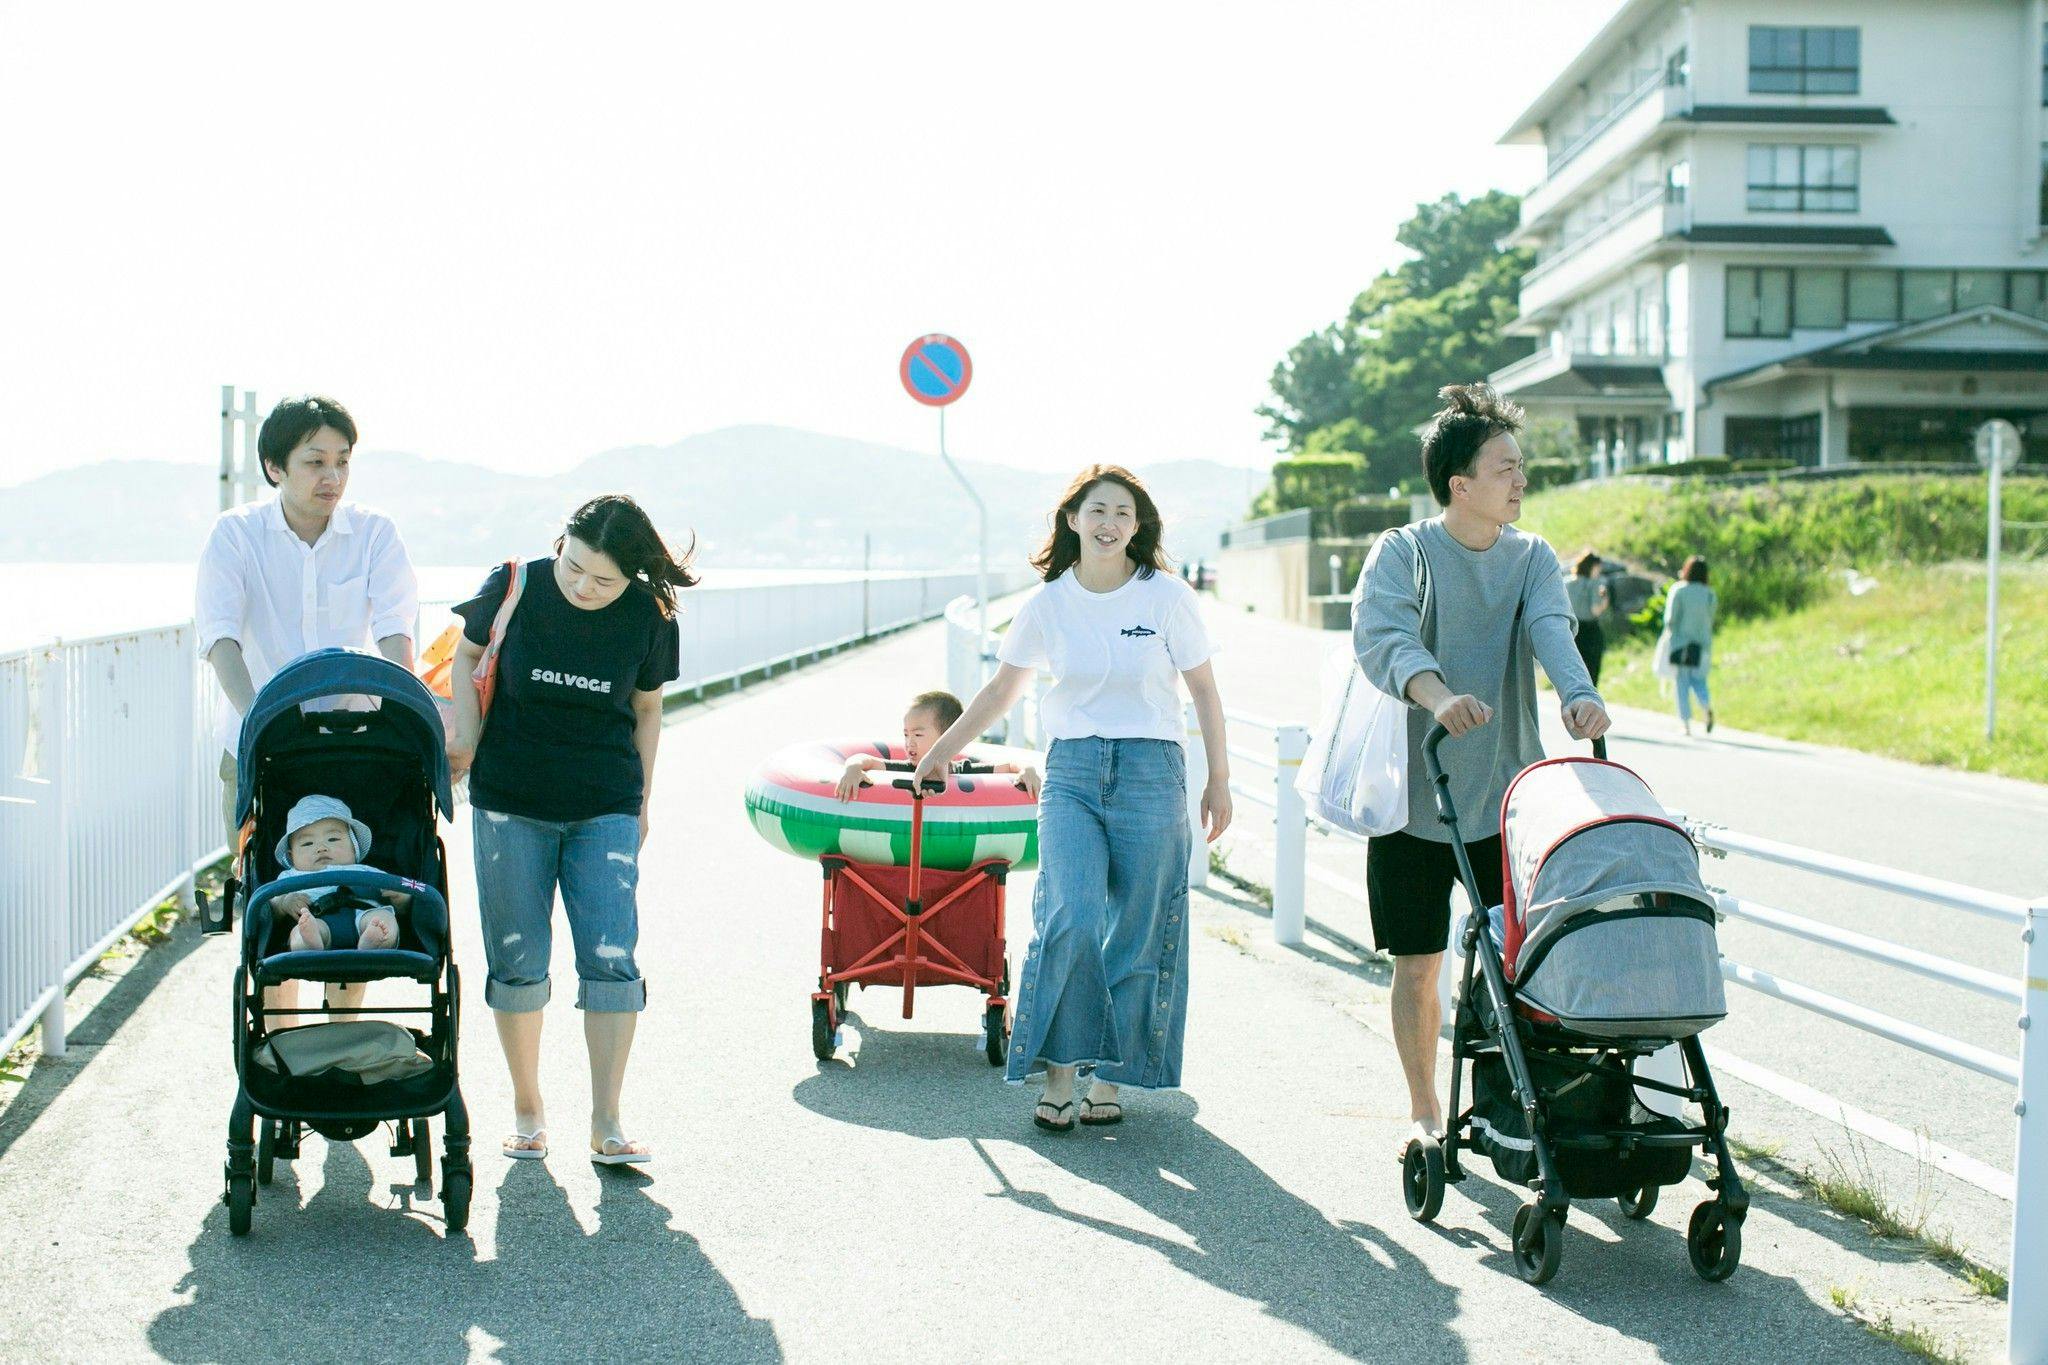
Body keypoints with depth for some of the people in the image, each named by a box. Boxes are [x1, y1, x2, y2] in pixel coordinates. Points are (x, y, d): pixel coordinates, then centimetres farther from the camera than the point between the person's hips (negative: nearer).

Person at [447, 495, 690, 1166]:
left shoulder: (649, 618, -7)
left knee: (611, 959, -7)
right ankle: (526, 1107, 20)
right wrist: (466, 734, -4)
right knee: (518, 961, 4)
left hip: (605, 808, 0)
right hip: (510, 804, 0)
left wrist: (640, 805, 11)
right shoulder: (515, 587, -10)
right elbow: (468, 655, 8)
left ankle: (606, 1123, 1)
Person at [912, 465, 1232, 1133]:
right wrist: (939, 752, 20)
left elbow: (1203, 690, 7)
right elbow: (1001, 690, 16)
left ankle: (1109, 1077, 13)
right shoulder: (1048, 603, 4)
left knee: (1135, 935, 1)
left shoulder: (1168, 597, -1)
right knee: (1073, 919, -16)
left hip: (1151, 773, -1)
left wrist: (1219, 781, 6)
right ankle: (1059, 1069, -6)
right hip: (1071, 772, 1)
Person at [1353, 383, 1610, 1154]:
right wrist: (1436, 693, -45)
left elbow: (1550, 629, -14)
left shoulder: (1533, 559, 6)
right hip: (1413, 799, -2)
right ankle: (1424, 1113, 21)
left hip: (1507, 799, 2)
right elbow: (1381, 636, -24)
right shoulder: (1401, 554, -6)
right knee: (1418, 965, 5)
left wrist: (1577, 693, -36)